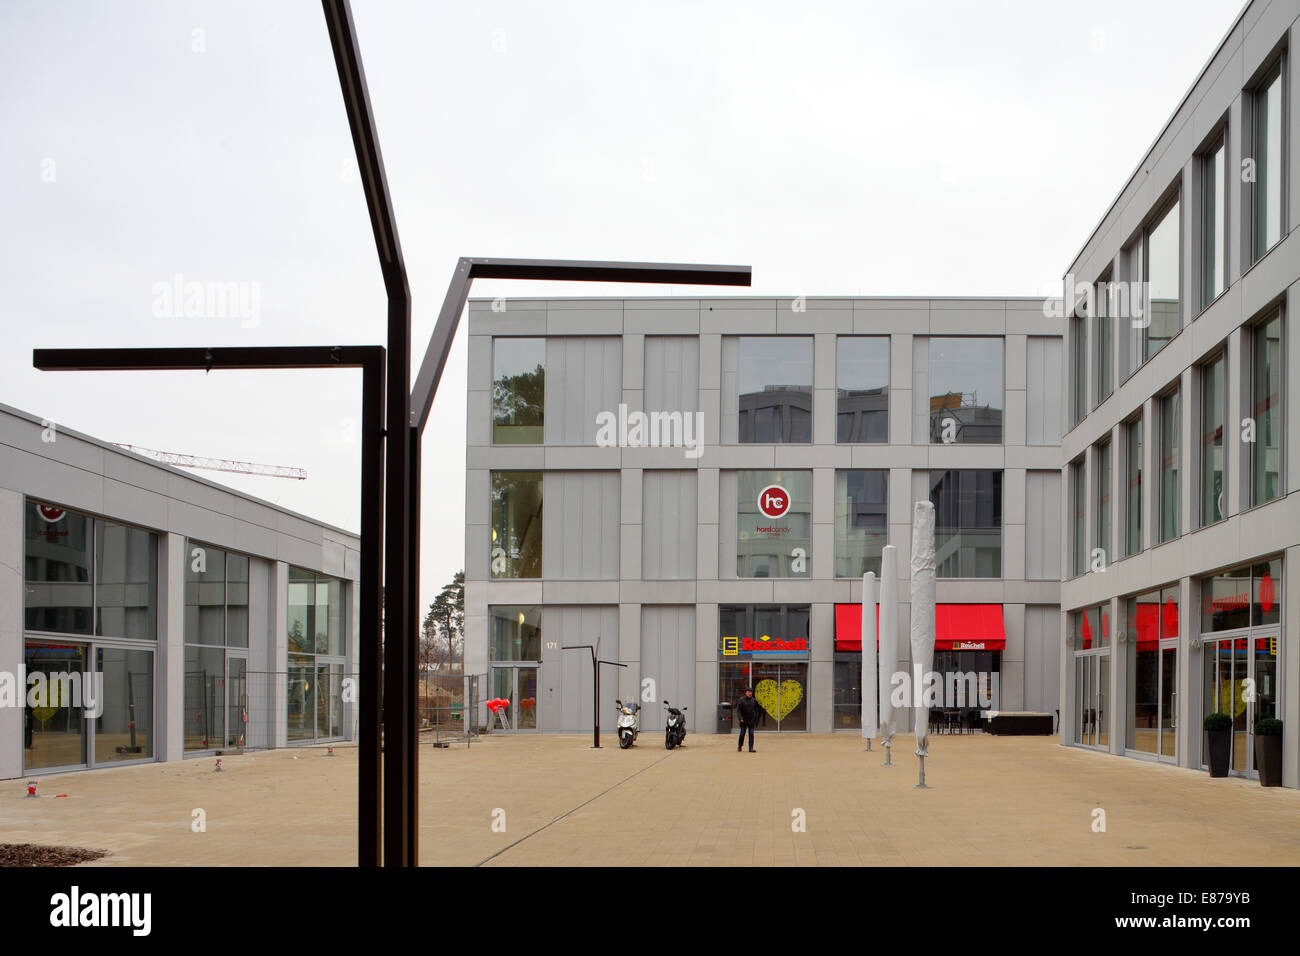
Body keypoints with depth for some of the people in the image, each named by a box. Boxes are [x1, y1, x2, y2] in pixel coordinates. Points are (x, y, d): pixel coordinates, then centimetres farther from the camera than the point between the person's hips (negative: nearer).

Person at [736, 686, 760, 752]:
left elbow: (756, 711, 14)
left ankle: (751, 748, -7)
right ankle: (739, 746, 25)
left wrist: (756, 720, 12)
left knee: (751, 734, -5)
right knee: (742, 734, 5)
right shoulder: (741, 700, -3)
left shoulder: (753, 701, 7)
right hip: (744, 721, -2)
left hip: (751, 720, 2)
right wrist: (740, 718, -19)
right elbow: (738, 710, -7)